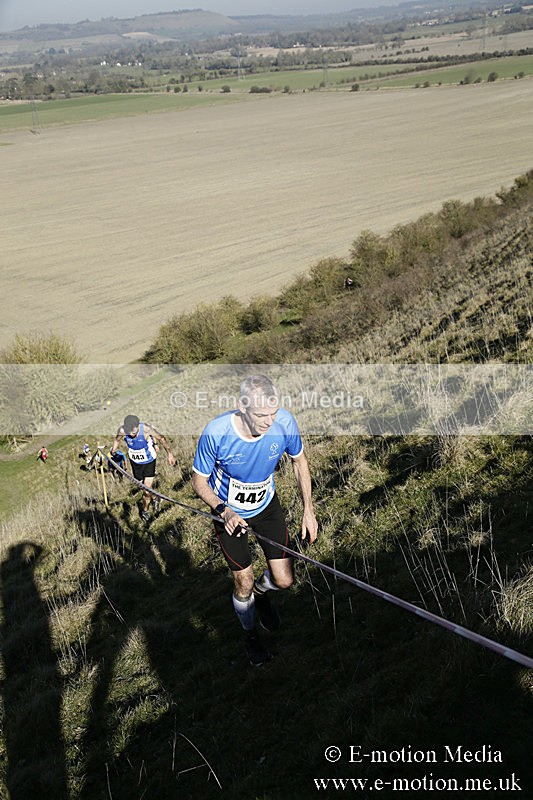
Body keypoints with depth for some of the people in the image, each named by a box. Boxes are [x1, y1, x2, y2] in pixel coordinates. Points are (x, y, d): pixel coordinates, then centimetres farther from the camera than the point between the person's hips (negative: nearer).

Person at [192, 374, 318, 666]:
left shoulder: (284, 421, -26)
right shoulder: (216, 432, -33)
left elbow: (299, 460, -4)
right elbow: (199, 481, -15)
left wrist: (308, 509, -5)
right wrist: (223, 511, -31)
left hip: (266, 505, 3)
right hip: (228, 512, -2)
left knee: (284, 580, 0)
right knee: (243, 584, 5)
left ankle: (260, 592, 38)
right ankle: (250, 636, 37)